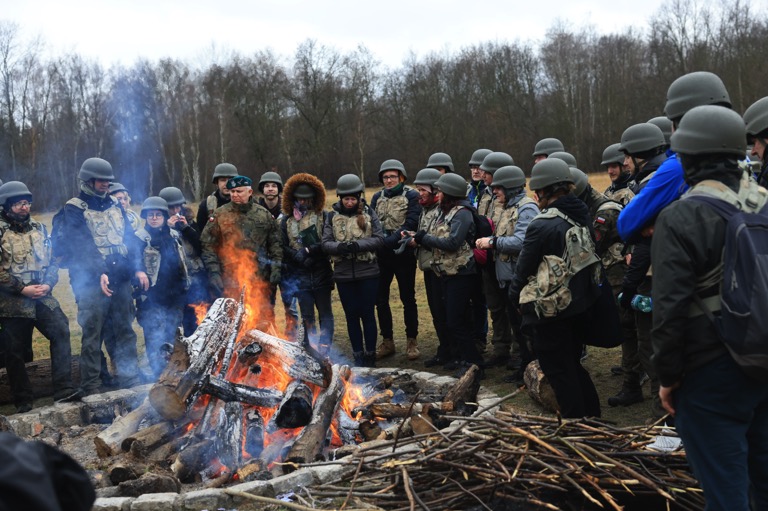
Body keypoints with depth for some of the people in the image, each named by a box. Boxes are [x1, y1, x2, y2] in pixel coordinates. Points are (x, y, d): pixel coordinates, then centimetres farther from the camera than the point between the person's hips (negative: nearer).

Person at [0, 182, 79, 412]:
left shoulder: (39, 229, 12)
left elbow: (52, 261, 13)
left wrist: (48, 284, -6)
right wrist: (22, 289, -15)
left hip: (43, 298, 3)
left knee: (61, 331, -15)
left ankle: (63, 390, -14)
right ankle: (23, 400, 17)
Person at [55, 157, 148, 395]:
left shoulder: (114, 205, 15)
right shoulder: (74, 209, -2)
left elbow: (129, 238, 11)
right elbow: (80, 246, -14)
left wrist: (138, 268, -2)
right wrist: (99, 273, -26)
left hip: (121, 280, 6)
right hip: (91, 283, -5)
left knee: (125, 332, 12)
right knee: (92, 336, -2)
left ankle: (130, 380, 22)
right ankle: (90, 388, 6)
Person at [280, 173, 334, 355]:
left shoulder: (323, 217, 1)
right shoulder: (286, 221, 8)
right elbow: (282, 248, 1)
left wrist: (309, 250, -16)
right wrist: (298, 256, -14)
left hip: (321, 273, -1)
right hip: (299, 276, 2)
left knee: (325, 312, 4)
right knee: (307, 315, 7)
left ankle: (324, 350, 9)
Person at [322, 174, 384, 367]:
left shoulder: (368, 213, 0)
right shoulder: (332, 216, 4)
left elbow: (379, 239, -6)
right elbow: (326, 243, -2)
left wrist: (358, 245, -21)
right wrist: (340, 247, -23)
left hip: (367, 272, -2)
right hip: (343, 274, 2)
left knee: (367, 314, 4)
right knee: (351, 315, 10)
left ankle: (370, 355, 16)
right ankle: (358, 355, 22)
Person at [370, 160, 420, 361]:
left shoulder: (411, 196, -4)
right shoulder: (377, 197, 10)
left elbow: (411, 224, -14)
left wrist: (389, 241, -22)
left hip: (403, 254, -4)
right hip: (381, 255, 5)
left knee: (408, 299, 5)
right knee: (380, 299, 7)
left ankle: (411, 341, 16)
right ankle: (387, 341, 18)